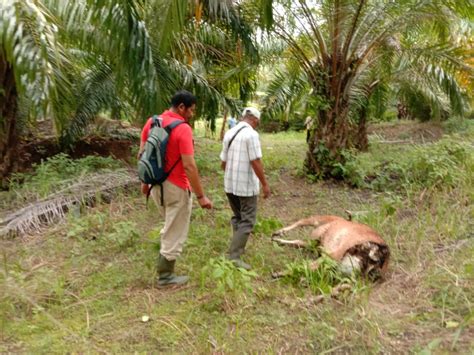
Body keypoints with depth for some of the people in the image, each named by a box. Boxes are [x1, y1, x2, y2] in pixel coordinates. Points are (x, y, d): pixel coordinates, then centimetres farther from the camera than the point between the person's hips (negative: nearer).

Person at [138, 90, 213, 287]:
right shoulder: (183, 129, -20)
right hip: (176, 188, -7)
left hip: (156, 184, 7)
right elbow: (189, 166, -24)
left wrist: (145, 181, 18)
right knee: (175, 233, 8)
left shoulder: (151, 122, 2)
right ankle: (165, 276, 19)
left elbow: (142, 154, 7)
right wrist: (201, 196, -18)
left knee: (171, 225, 31)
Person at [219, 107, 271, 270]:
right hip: (246, 186, -7)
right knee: (247, 221, 0)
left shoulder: (229, 133, 8)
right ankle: (234, 255, -3)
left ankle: (238, 247, 29)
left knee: (237, 217, 22)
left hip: (230, 184, 8)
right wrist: (265, 184, -12)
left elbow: (223, 163, 12)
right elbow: (256, 162, -19)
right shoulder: (251, 134, -15)